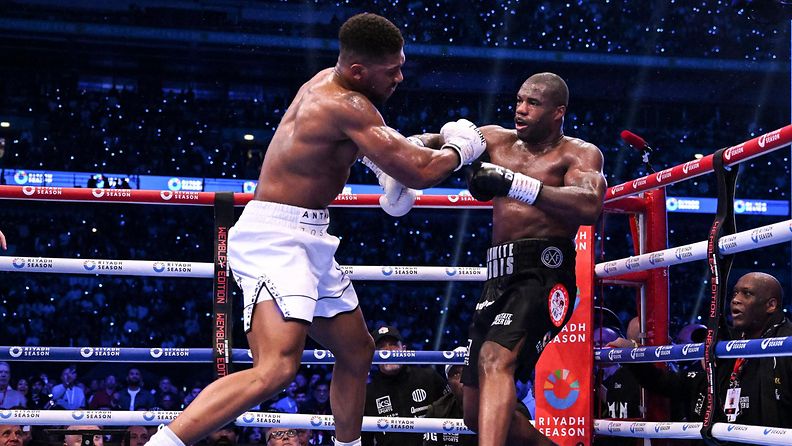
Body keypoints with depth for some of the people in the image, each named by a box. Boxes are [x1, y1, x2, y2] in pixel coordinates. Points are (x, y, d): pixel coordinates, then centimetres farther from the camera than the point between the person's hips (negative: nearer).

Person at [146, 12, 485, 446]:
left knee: (357, 352, 21)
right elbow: (418, 172, -21)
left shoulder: (328, 80, 9)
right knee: (276, 368, -27)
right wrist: (459, 148, 0)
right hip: (276, 237, -11)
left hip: (307, 240, 11)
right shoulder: (347, 105, -19)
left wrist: (387, 170, 14)